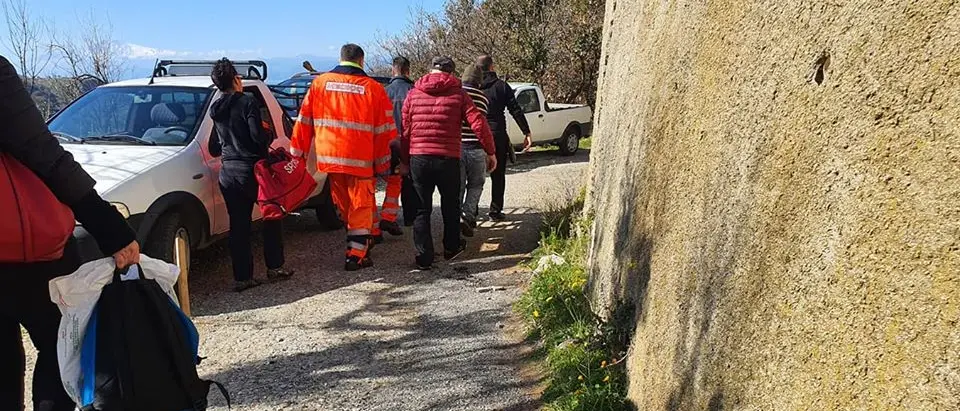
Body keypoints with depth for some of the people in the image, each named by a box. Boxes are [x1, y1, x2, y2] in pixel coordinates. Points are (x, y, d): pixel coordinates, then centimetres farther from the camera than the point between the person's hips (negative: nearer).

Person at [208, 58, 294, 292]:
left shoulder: (215, 111, 12)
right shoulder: (247, 103, -9)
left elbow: (213, 149, 15)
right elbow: (259, 137, -18)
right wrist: (270, 137, 3)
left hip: (228, 175, 6)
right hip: (252, 171, -5)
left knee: (238, 226, 7)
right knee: (272, 217, 12)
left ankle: (242, 277, 8)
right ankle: (274, 268, 14)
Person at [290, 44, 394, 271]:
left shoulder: (319, 83, 7)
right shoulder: (373, 88, -1)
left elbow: (304, 120, 8)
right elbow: (384, 131, 0)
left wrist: (297, 152, 13)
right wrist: (383, 164, 6)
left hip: (329, 157, 3)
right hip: (360, 159, -3)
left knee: (345, 206, 17)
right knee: (361, 205, 7)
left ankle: (365, 238, 31)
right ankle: (356, 255, 6)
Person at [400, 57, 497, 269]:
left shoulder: (414, 94, 7)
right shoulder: (458, 94, 2)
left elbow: (405, 130, 6)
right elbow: (479, 124, -6)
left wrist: (404, 160, 13)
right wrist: (491, 152, 4)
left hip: (418, 158, 1)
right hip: (448, 158, -1)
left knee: (422, 208, 9)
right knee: (450, 205, 19)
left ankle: (424, 256, 7)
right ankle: (451, 247, 33)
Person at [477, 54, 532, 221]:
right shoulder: (501, 86, 0)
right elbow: (516, 111, -4)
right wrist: (527, 133, -2)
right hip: (497, 135, -2)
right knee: (498, 176, 8)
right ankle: (496, 210, 8)